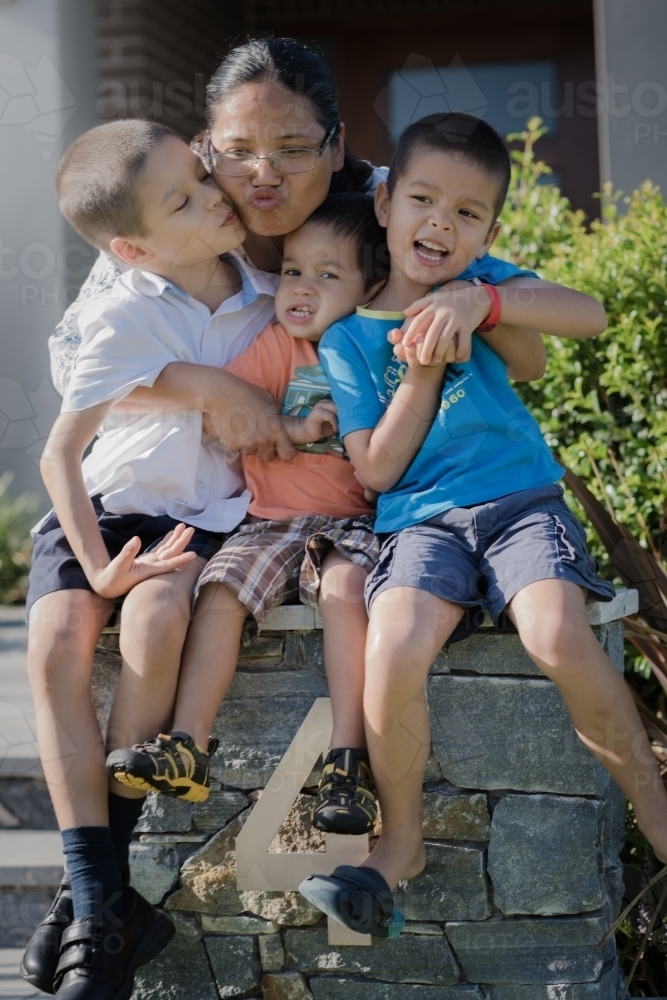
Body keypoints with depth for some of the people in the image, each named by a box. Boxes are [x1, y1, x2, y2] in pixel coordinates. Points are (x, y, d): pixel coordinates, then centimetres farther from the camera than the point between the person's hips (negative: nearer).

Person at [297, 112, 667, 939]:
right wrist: (419, 379, -7)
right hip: (422, 521, 0)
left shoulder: (480, 282, 9)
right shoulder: (348, 335, 8)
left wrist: (482, 302, -17)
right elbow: (376, 470, 4)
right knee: (392, 651, -29)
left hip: (520, 499, 0)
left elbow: (591, 316, -7)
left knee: (558, 635, -29)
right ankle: (401, 841, -5)